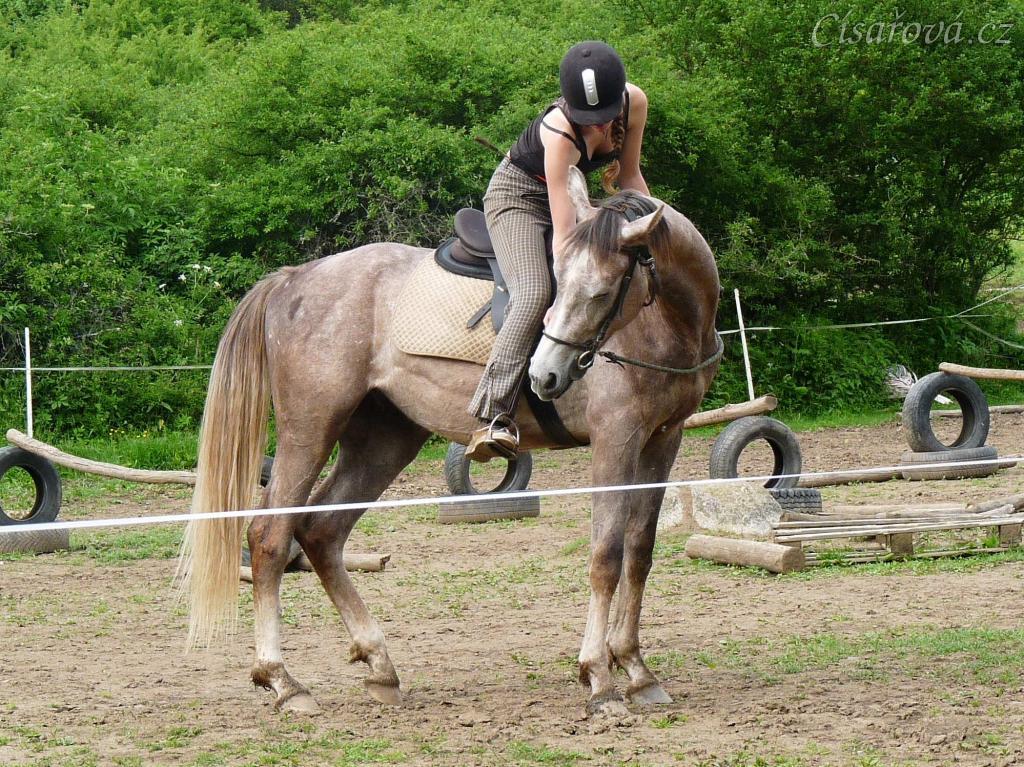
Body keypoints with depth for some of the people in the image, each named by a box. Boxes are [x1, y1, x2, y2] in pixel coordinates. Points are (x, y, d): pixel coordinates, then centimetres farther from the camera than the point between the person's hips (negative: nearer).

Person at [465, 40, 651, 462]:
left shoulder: (635, 103, -19)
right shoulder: (559, 133, -36)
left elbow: (629, 176, -2)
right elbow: (564, 233, -37)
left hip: (572, 194, 8)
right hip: (517, 196, -8)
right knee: (534, 293, -28)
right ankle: (492, 419, -36)